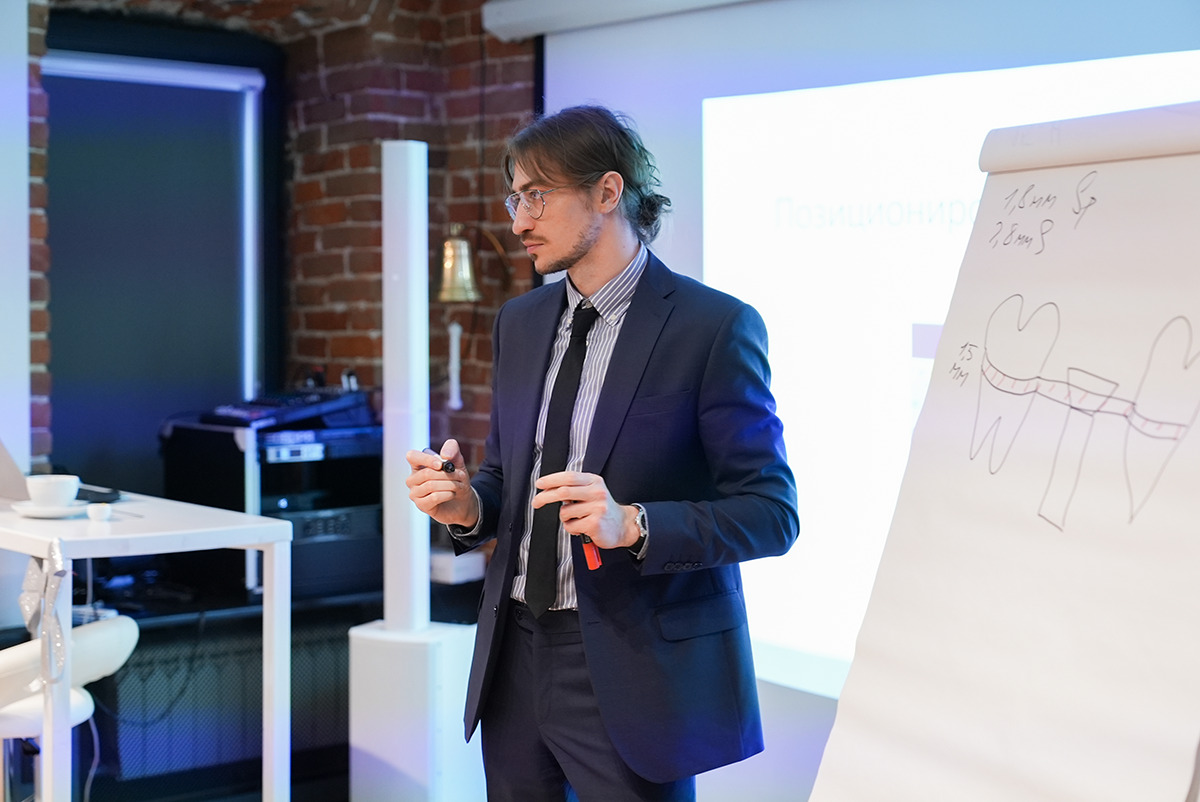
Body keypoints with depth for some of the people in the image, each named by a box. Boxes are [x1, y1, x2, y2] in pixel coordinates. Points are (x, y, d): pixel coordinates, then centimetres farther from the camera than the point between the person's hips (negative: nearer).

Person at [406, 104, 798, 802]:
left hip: (633, 667, -6)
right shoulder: (520, 323, 11)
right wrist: (469, 504, -4)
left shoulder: (715, 326, -10)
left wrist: (633, 524, -25)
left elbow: (772, 514, -12)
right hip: (516, 654, 6)